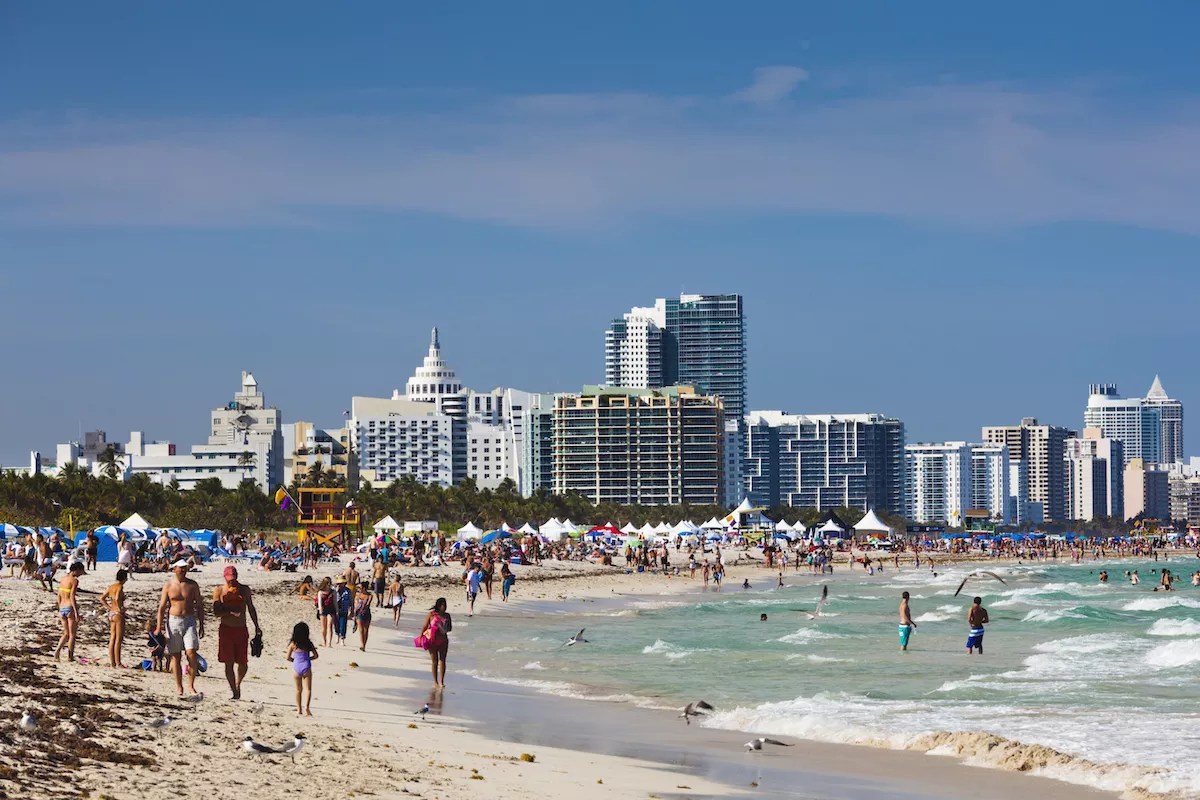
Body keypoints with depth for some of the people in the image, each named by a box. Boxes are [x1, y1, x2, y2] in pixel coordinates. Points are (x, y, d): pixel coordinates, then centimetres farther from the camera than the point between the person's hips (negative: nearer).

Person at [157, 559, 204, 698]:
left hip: (189, 620, 0)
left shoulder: (193, 585, 5)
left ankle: (191, 685, -4)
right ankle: (178, 686, 13)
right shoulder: (168, 586, 1)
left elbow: (199, 606, 10)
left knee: (191, 653, -14)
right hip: (173, 621, 0)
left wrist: (201, 625, 6)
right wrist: (159, 627, -5)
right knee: (176, 656, 3)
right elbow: (162, 607, 2)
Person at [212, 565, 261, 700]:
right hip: (226, 629, -2)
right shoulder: (219, 591, 0)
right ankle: (234, 692, 3)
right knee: (229, 663, -3)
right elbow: (216, 612, -8)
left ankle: (237, 684, 28)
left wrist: (257, 626, 14)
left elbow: (251, 608, 16)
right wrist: (231, 610, -23)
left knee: (243, 663, 2)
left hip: (241, 630, 2)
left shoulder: (245, 590, 8)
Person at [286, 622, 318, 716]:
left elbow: (288, 657, -3)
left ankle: (299, 709, 17)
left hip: (296, 668, 1)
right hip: (306, 667, -1)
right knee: (308, 689, 1)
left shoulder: (292, 644, -3)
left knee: (298, 690, 15)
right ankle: (306, 706, -19)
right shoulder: (308, 643, -1)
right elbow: (315, 656, 1)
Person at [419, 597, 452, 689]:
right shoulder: (431, 614, -4)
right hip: (432, 640, -3)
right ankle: (435, 682, 10)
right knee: (434, 661, 2)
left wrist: (445, 629, -8)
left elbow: (450, 628, 14)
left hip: (443, 640, 3)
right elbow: (425, 626, -1)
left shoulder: (447, 615, 7)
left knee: (442, 660, -1)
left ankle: (441, 682, 2)